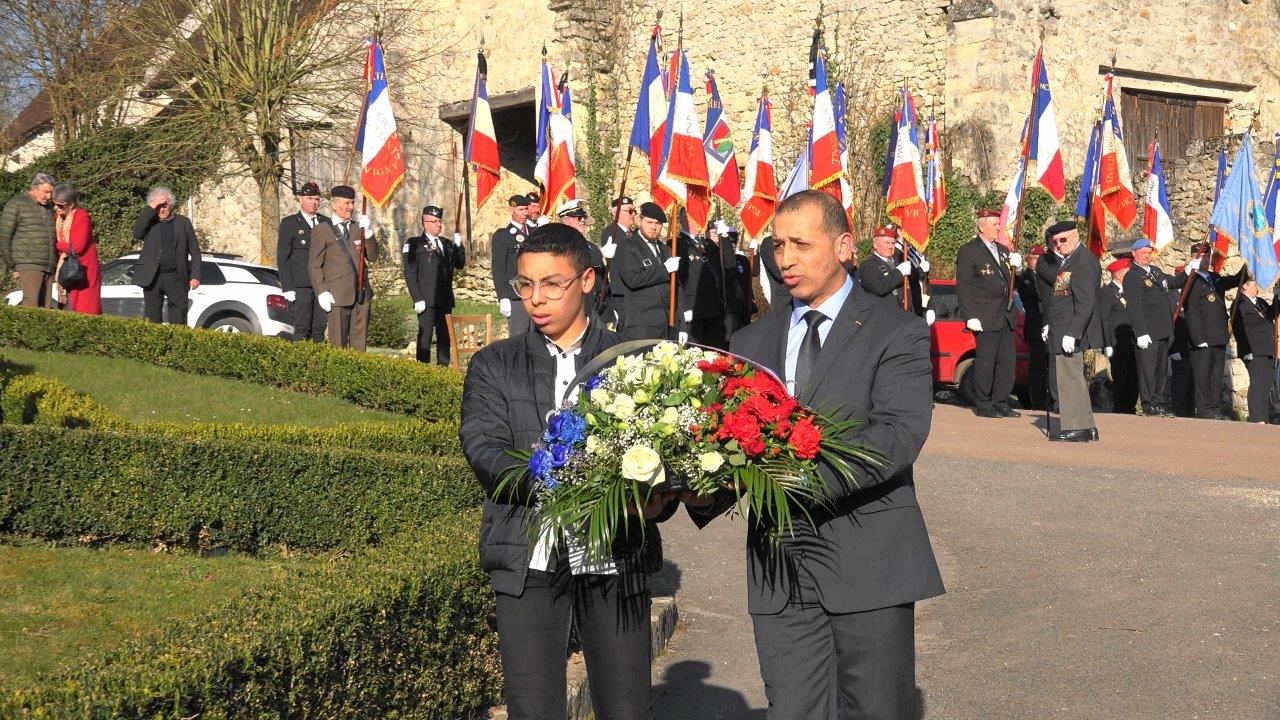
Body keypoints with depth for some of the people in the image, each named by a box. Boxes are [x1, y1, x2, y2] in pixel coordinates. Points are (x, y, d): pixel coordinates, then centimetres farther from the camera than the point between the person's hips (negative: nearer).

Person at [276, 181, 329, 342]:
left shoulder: (326, 223, 17)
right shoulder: (289, 224, 5)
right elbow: (282, 258, 1)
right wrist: (287, 288, -8)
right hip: (301, 286, -4)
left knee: (320, 328, 1)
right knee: (302, 329, -8)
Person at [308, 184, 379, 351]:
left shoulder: (358, 227, 15)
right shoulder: (321, 231, 2)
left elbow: (372, 256, 9)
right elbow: (314, 265, 1)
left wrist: (368, 232, -5)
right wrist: (321, 292, -9)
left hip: (361, 294, 4)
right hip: (338, 296, -4)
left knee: (359, 343, 4)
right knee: (338, 345, -3)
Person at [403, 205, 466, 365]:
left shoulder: (446, 243, 19)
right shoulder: (414, 244, 0)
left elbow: (460, 264, 18)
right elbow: (410, 274, -5)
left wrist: (458, 245, 2)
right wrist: (417, 299, -13)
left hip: (445, 300, 6)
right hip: (426, 301, -6)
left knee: (444, 337, 6)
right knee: (425, 337, -5)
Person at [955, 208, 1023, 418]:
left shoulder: (1003, 251, 18)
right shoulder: (968, 251, -4)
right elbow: (963, 287, -8)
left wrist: (1016, 267, 4)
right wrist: (971, 316, -15)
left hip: (1006, 317, 7)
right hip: (986, 319, -7)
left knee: (1007, 361, 7)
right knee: (985, 362, -3)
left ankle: (1001, 403, 15)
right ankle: (982, 405, 5)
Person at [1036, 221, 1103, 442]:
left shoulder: (1084, 261, -15)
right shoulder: (1068, 260, 16)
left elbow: (1085, 302, -22)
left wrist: (1072, 333, -25)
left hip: (1071, 334, -10)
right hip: (1061, 332, 10)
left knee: (1070, 378, -7)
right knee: (1074, 379, 15)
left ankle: (1076, 428, -2)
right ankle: (1086, 427, 21)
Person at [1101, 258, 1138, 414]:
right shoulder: (1107, 292, -6)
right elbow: (1103, 319, -10)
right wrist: (1107, 345, -16)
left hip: (1132, 344, 7)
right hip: (1117, 346, -7)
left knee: (1133, 379, 7)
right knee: (1120, 379, -4)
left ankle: (1130, 408, 14)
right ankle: (1119, 410, 2)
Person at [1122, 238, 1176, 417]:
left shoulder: (1156, 271, 18)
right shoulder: (1132, 276, -8)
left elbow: (1172, 283, 35)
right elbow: (1134, 307, -15)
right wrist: (1141, 333, -21)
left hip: (1163, 331, 8)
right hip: (1148, 332, -8)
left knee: (1162, 368, 11)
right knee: (1147, 368, -5)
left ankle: (1161, 403, 17)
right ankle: (1149, 405, -1)